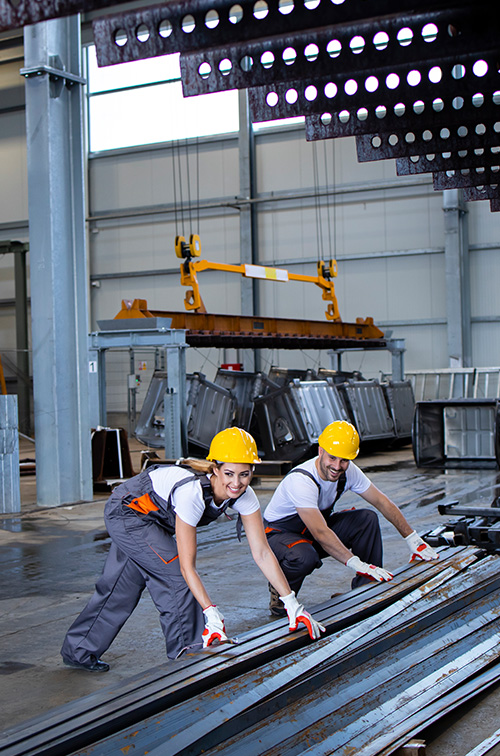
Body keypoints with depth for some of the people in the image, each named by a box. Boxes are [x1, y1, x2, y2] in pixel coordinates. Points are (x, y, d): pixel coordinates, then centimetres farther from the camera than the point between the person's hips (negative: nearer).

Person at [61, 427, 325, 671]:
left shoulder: (244, 495, -21)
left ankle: (78, 651, 32)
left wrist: (292, 604, -24)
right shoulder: (192, 492, -40)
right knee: (177, 577, -15)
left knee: (122, 587, 16)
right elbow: (187, 566, -37)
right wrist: (212, 614, -43)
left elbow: (262, 553, -19)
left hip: (154, 519, 7)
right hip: (126, 512, -7)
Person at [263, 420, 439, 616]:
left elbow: (382, 502, -3)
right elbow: (320, 533, -41)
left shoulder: (348, 471, -13)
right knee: (305, 558, -39)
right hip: (279, 532, -7)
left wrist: (413, 539, -7)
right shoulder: (301, 480, -35)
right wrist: (357, 564, -47)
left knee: (367, 519, -12)